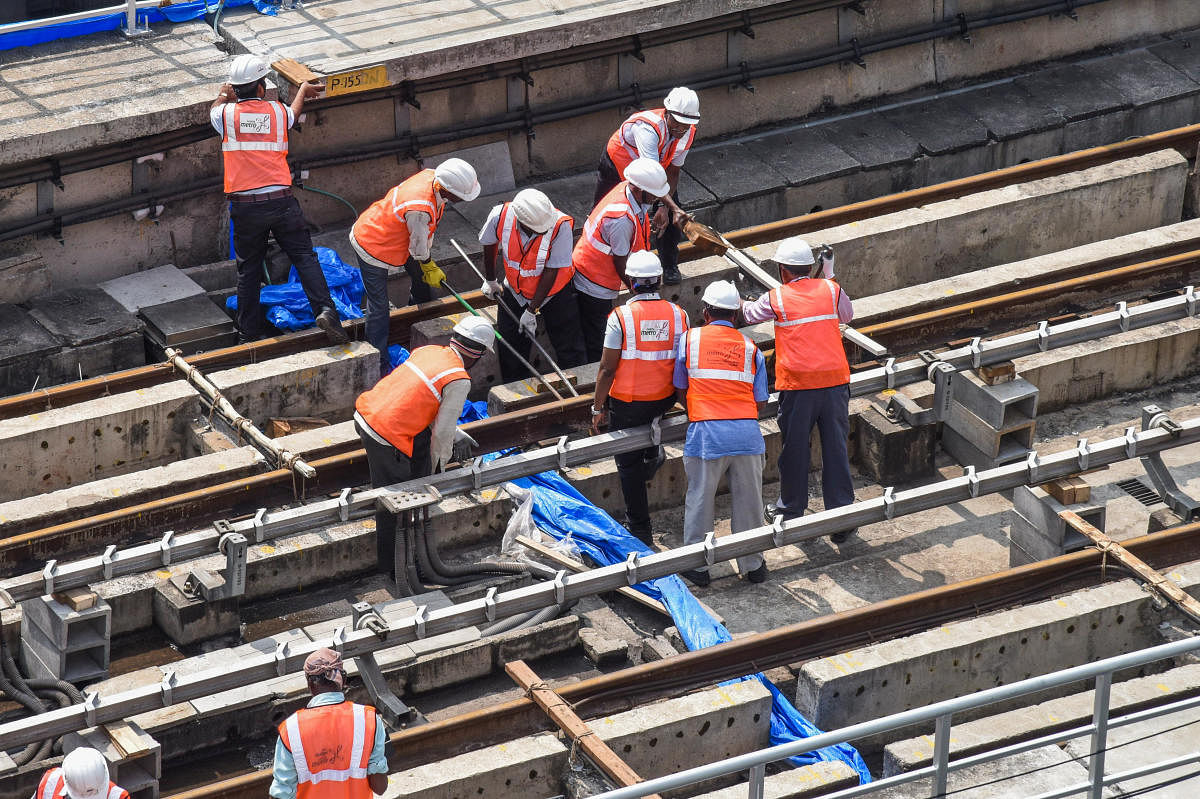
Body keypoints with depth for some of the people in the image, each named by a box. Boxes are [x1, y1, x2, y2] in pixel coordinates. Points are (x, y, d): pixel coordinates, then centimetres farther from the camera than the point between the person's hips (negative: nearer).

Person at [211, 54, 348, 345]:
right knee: (304, 256, 3)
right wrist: (303, 90, 50)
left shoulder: (227, 113, 0)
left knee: (248, 270, 10)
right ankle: (325, 309, -15)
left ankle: (248, 335, 16)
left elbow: (213, 113, 27)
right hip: (281, 200, 0)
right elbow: (293, 112, 30)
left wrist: (224, 95, 49)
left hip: (245, 207, 0)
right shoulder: (278, 111, 3)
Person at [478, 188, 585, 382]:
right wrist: (491, 281, 13)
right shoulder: (501, 216, -27)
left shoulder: (560, 226, -34)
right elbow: (490, 244, -2)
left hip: (554, 292, -2)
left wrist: (532, 311, -17)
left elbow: (551, 271, -23)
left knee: (570, 356, 0)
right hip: (516, 291, 2)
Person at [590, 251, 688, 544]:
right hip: (664, 399, 4)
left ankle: (639, 528, 18)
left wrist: (598, 408, -3)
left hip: (627, 403, -4)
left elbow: (607, 369, -14)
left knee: (629, 465, 12)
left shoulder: (621, 317, -18)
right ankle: (653, 451, 31)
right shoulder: (678, 315, -6)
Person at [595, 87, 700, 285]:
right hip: (618, 164, -5)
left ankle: (669, 266, 12)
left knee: (668, 215, -8)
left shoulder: (688, 133, -23)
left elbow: (672, 172, -14)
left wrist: (665, 208, -26)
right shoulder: (648, 128, -45)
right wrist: (675, 209, -59)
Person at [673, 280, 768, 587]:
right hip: (747, 433, 2)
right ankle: (753, 565, 22)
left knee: (699, 499, 11)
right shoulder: (751, 348, 10)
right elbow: (760, 402, 10)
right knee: (748, 500, 12)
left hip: (706, 434, -2)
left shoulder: (690, 340, 6)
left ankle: (697, 566, 18)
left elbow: (681, 392, 12)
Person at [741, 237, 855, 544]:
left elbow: (748, 315, 18)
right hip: (835, 380, 2)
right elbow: (847, 315, 24)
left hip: (798, 384, -2)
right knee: (835, 447, 5)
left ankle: (792, 510, 24)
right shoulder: (831, 289, 3)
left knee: (795, 447, 12)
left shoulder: (776, 298, -3)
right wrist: (829, 276, 32)